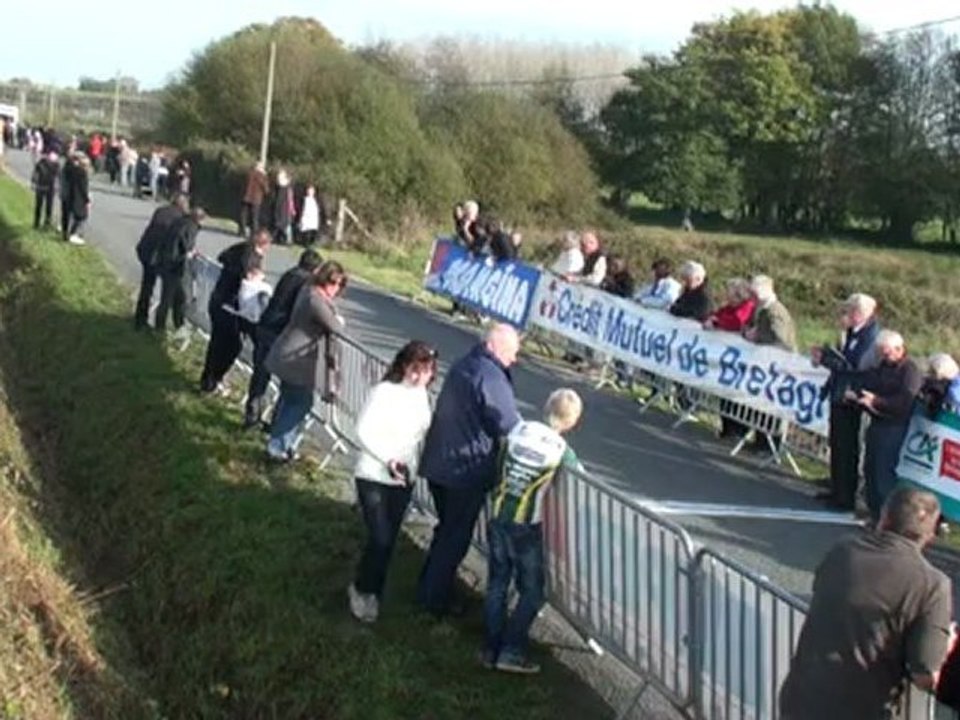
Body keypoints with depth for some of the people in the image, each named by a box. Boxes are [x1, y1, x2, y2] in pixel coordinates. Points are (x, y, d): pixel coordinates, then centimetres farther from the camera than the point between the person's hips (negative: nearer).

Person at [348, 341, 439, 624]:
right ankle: (361, 590, 14)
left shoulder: (422, 394, 2)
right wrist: (389, 460, -27)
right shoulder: (384, 391, -16)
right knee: (380, 539, -10)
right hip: (374, 477, -6)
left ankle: (372, 592, 28)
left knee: (389, 540, 11)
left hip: (404, 479, 6)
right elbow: (364, 431, -18)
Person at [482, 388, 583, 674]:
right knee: (531, 592, 9)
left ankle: (491, 650, 20)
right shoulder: (560, 449, -10)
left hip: (497, 519, 5)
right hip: (525, 527, -4)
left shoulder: (519, 429, -1)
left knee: (497, 585, 14)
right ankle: (511, 653, 6)